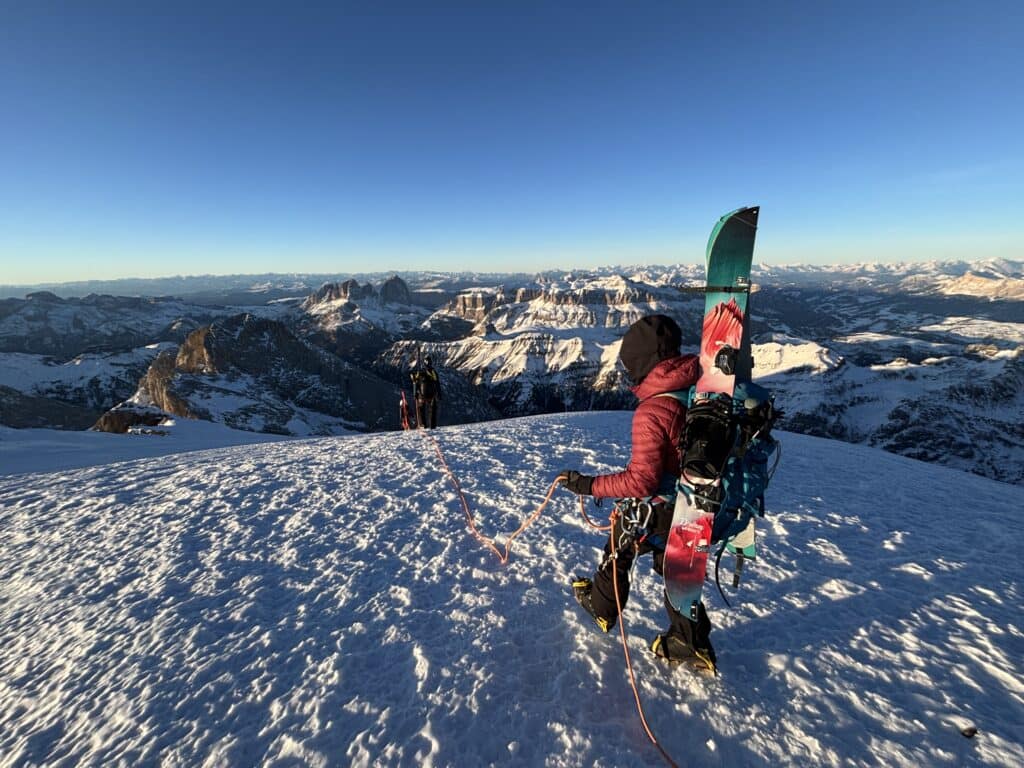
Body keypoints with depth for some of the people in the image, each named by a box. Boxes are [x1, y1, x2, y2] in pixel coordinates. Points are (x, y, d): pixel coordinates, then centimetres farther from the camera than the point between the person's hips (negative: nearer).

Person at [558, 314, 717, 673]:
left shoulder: (652, 411, -31)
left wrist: (588, 484, -24)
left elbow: (640, 481, -31)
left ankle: (602, 606, 43)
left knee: (618, 550, 20)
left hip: (661, 511, -7)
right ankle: (692, 643, 37)